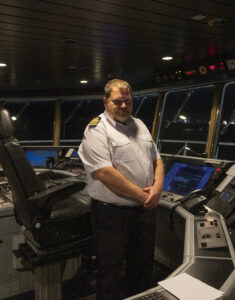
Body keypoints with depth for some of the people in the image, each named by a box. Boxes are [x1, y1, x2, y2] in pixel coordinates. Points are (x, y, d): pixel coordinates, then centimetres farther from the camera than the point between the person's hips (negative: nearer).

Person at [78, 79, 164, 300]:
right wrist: (141, 195, -16)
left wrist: (157, 187, -5)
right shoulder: (97, 130, -12)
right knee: (110, 273, 9)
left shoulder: (139, 125, 12)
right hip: (112, 213, -7)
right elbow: (105, 173, -22)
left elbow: (156, 159, 15)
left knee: (142, 267, 22)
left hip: (145, 209, 7)